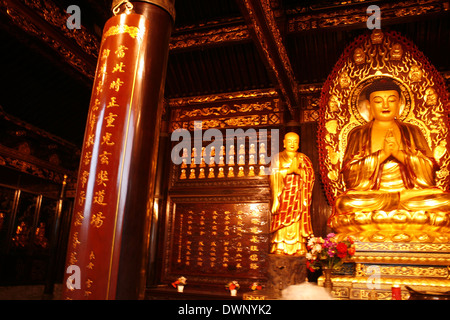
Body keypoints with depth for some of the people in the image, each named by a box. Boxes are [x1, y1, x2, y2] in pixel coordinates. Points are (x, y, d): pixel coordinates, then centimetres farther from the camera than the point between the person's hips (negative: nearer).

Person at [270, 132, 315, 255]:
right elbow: (274, 175, -1)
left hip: (298, 196, 1)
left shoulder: (303, 158, 16)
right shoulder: (277, 158, 11)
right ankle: (280, 248, -3)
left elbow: (310, 174, 3)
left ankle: (298, 248, -1)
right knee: (282, 222, -7)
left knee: (297, 223, -4)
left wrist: (298, 171, -12)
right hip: (283, 196, -1)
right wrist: (288, 170, -12)